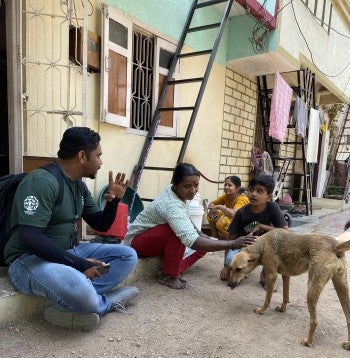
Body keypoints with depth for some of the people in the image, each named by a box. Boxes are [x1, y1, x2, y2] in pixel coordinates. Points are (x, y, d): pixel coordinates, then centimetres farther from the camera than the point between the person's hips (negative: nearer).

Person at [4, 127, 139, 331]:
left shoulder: (79, 185, 7)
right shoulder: (42, 181, -19)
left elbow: (100, 225, 13)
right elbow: (29, 238, -28)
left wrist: (113, 201, -8)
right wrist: (80, 264, -25)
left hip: (70, 253, 9)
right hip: (30, 259, -9)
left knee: (128, 255, -1)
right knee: (79, 288, -38)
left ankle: (71, 307, -15)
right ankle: (109, 302, -2)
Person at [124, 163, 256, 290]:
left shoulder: (174, 191, -10)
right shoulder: (172, 206, -37)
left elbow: (185, 218, 10)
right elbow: (193, 242, -47)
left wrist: (199, 232, -3)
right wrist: (232, 244, -49)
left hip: (158, 238, 8)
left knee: (204, 242, -4)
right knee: (179, 233, -37)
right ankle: (168, 275, -18)